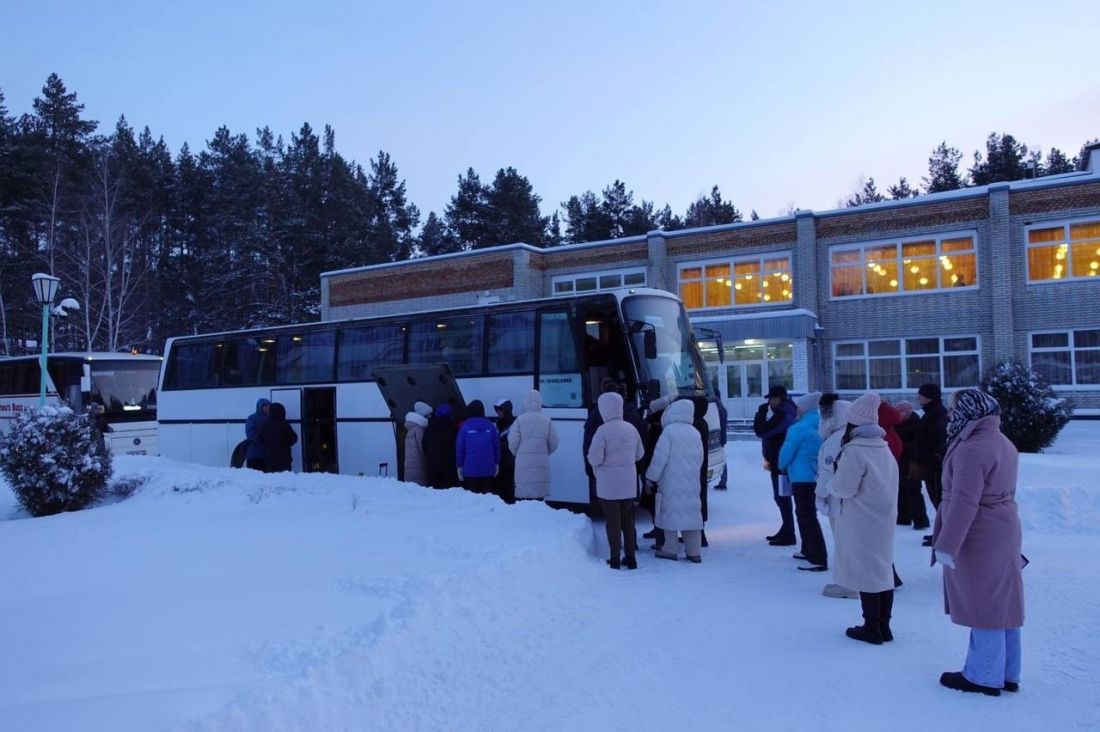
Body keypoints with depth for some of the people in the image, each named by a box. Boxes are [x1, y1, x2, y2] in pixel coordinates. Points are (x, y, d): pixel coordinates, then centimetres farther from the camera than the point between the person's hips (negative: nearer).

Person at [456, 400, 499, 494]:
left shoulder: (465, 426, -4)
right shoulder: (490, 426, 1)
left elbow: (460, 448, -4)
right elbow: (497, 446, 3)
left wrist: (459, 466, 4)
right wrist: (497, 463, 13)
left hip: (470, 470, -2)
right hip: (488, 470, 2)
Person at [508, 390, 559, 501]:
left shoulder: (520, 420, -5)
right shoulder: (547, 420, 0)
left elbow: (513, 443, -5)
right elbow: (554, 443, 1)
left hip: (523, 463, -2)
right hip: (541, 463, 2)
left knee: (523, 493, 1)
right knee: (539, 494, 7)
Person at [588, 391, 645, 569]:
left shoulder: (603, 431, -17)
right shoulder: (631, 428, 0)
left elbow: (594, 458, -18)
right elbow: (640, 454, 9)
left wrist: (593, 462, 4)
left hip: (609, 485, -5)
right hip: (629, 484, 5)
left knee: (613, 522, 4)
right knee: (628, 521, 16)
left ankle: (615, 559, 9)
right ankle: (631, 558, 22)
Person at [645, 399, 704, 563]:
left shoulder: (669, 430, -10)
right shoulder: (694, 432, 10)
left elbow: (660, 457, -11)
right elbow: (700, 458, 15)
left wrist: (650, 477, -4)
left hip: (672, 481, -6)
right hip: (691, 482, 6)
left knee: (671, 511, 2)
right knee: (691, 513, 7)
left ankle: (670, 549, 6)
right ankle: (694, 551, 9)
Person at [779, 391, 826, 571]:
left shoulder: (799, 428, -18)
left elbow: (786, 452, -12)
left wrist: (782, 466, 9)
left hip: (802, 478, -9)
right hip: (814, 476, 9)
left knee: (807, 517, -7)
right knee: (804, 514, 22)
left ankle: (818, 559, -8)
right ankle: (808, 550, 33)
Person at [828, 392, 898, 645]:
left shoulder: (854, 450, -18)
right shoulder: (883, 448, 8)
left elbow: (845, 488, -19)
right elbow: (886, 483, 14)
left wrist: (832, 484, 2)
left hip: (861, 522, -8)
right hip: (884, 518, 8)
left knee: (866, 571, 1)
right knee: (883, 569, 13)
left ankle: (872, 628, 8)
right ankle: (884, 626, 21)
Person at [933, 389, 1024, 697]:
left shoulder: (972, 449, -22)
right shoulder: (1003, 444, 10)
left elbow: (964, 502, -25)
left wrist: (947, 545, -21)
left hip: (979, 539, -10)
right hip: (1005, 533, 10)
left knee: (983, 606, 2)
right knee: (1002, 604, 16)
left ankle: (984, 677, 13)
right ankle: (1007, 674, 27)